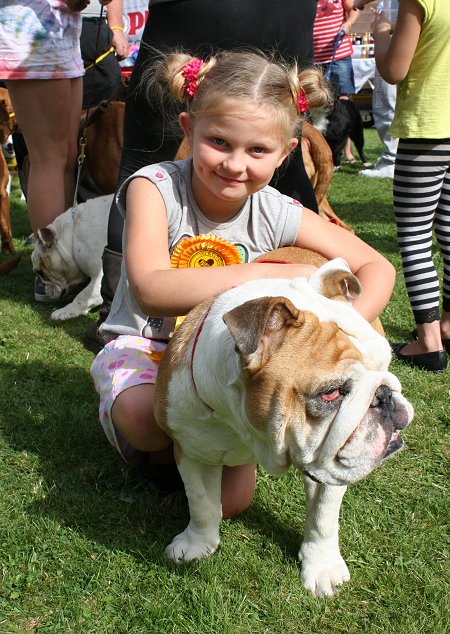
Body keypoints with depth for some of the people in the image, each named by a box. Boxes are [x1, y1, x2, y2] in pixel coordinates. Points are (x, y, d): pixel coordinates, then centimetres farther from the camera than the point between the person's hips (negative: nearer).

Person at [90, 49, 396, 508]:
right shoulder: (155, 187, -20)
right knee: (143, 412, -35)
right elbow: (151, 291, -34)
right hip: (146, 345, -1)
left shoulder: (279, 215, -11)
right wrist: (267, 275, -38)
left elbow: (377, 267, -4)